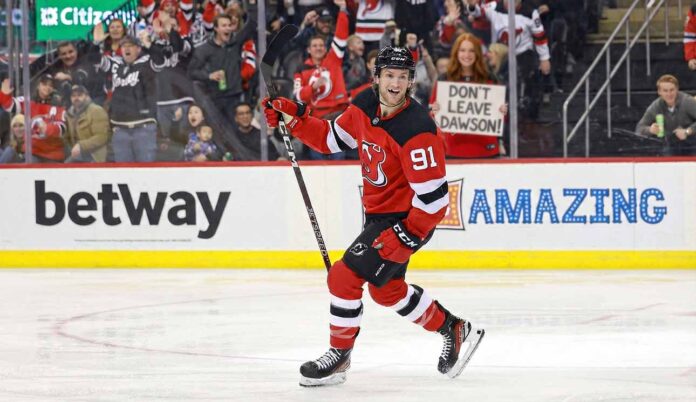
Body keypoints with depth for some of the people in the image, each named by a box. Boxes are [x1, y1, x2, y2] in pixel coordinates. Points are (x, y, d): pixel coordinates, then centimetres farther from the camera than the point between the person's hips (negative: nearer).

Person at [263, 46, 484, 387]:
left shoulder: (416, 130, -28)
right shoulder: (365, 106, -4)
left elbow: (434, 196, -27)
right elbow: (332, 138, 12)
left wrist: (406, 237, -28)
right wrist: (293, 117, 0)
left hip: (408, 218, -9)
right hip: (378, 213, 9)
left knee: (345, 276, -13)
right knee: (386, 289, 21)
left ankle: (339, 356, 5)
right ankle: (454, 330, 37)